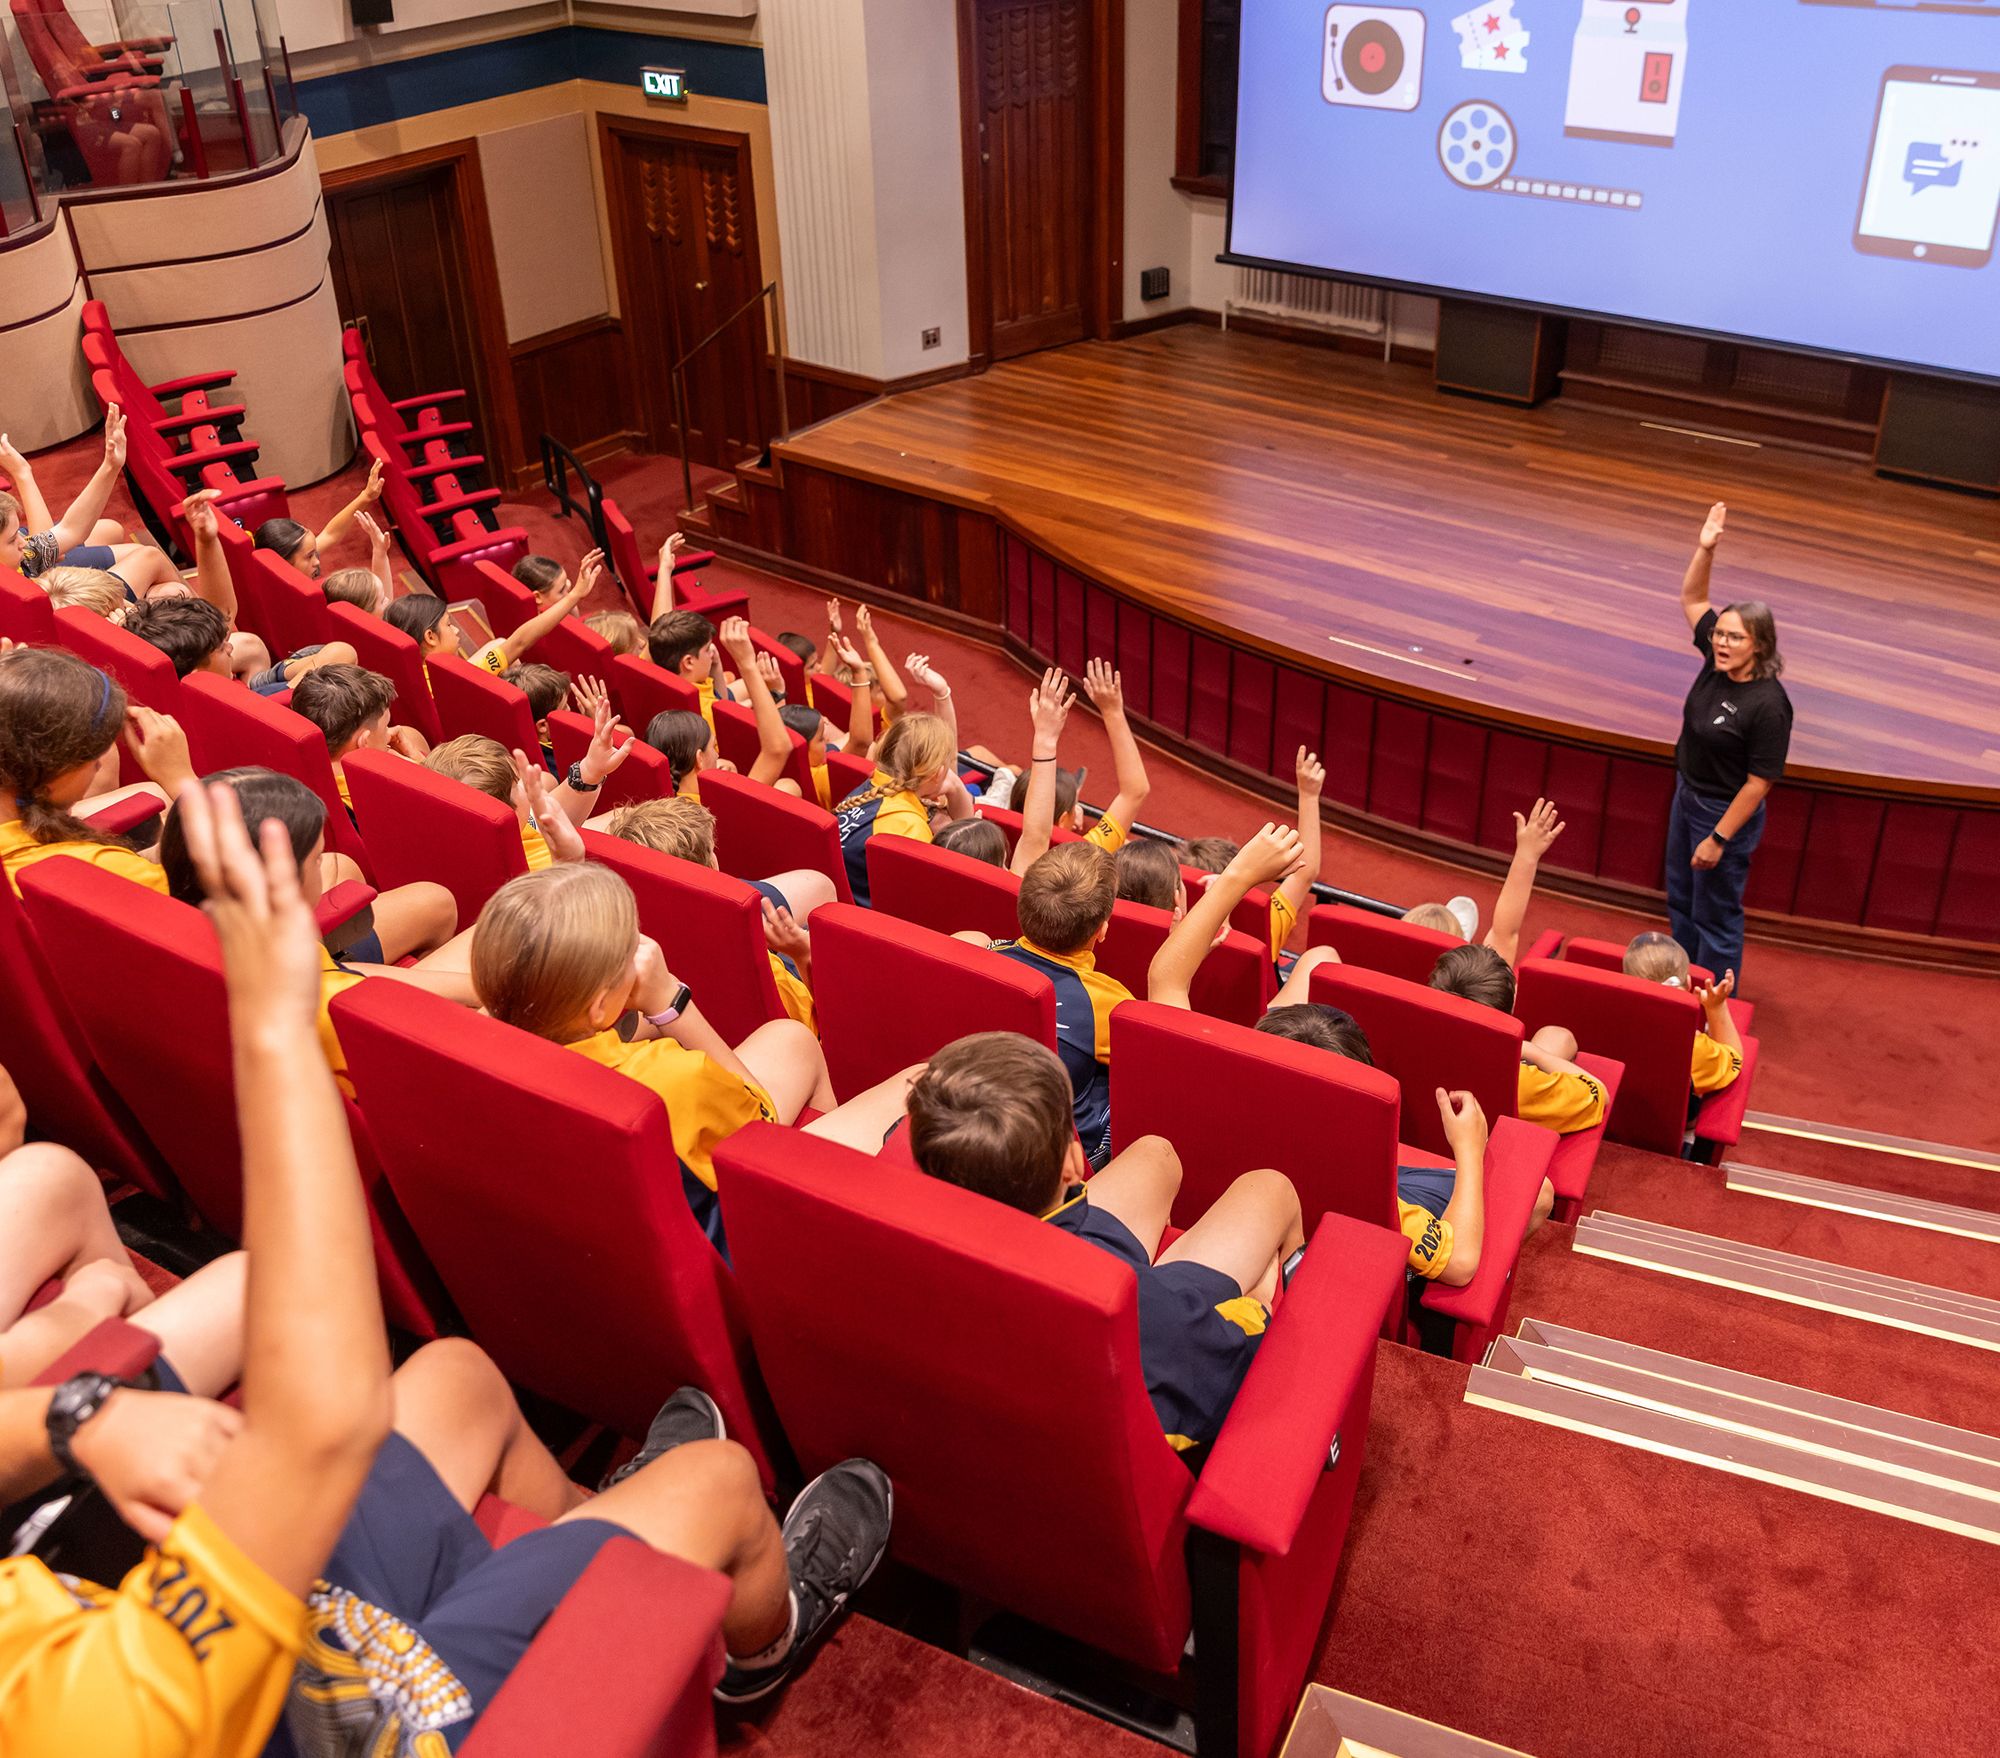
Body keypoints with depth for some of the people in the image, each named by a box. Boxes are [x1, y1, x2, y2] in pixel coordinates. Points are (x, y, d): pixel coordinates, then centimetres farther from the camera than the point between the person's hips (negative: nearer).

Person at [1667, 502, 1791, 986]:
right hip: (1687, 795, 9)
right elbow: (1692, 598, 6)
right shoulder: (1716, 662, -7)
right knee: (1680, 901, 22)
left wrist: (1718, 839, -22)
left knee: (1715, 916, 5)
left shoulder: (1768, 705, -28)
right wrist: (1705, 548, -9)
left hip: (1726, 813, -8)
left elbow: (1759, 782, -25)